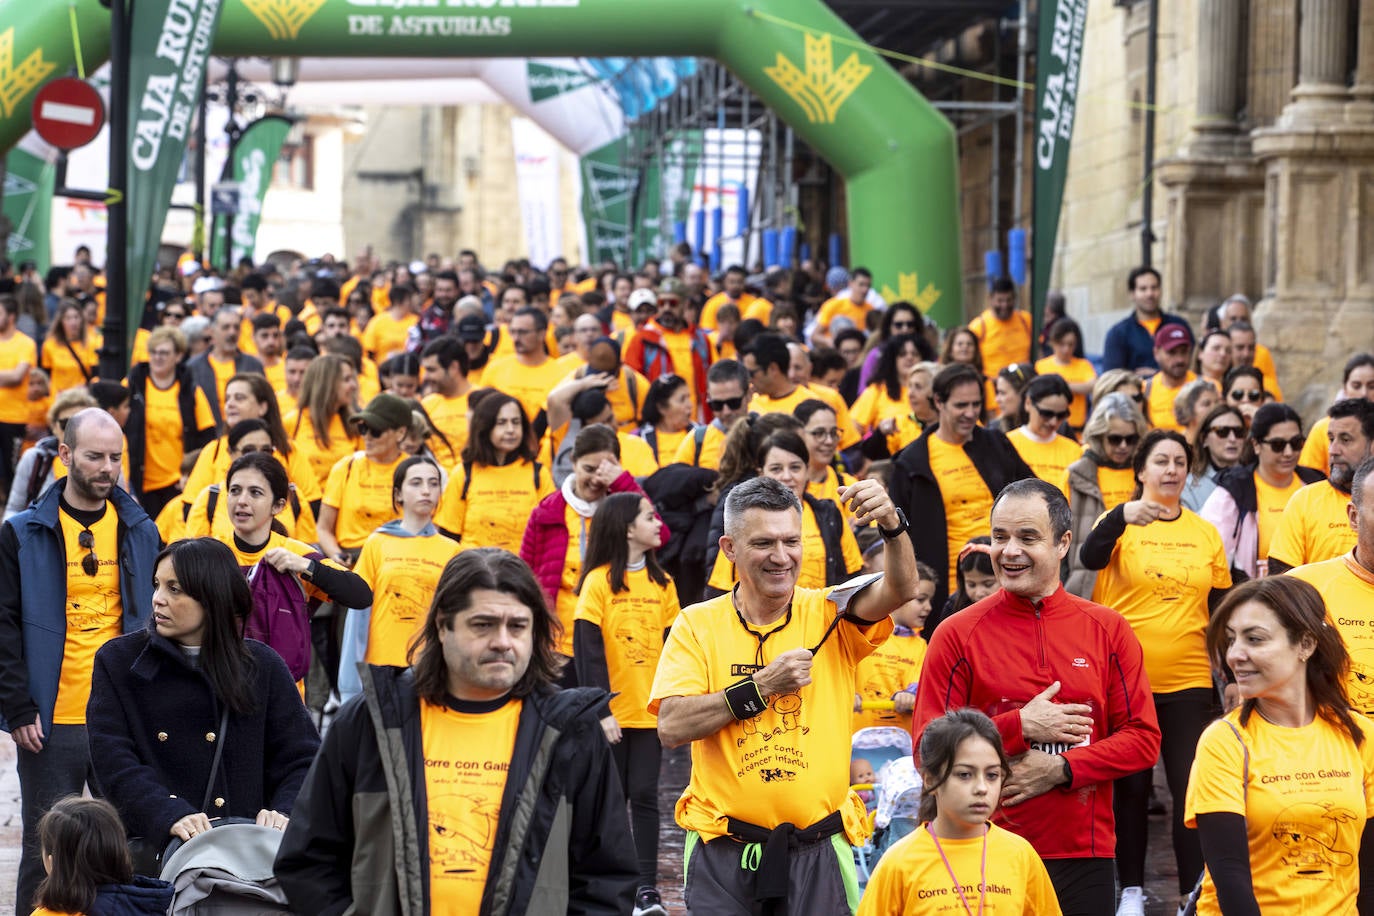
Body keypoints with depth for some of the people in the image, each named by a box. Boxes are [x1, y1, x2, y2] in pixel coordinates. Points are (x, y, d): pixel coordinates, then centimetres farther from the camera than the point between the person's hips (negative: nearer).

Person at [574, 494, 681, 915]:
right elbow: (588, 649, -10)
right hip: (612, 711, -3)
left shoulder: (662, 583, 6)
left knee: (644, 794, 0)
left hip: (651, 710, 3)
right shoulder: (598, 581, -7)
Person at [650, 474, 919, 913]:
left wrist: (892, 524, -36)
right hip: (722, 855, 0)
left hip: (817, 853, 0)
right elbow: (672, 727, -10)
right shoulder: (698, 625, 1)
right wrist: (763, 687, -15)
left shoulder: (828, 615, 2)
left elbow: (899, 588, -17)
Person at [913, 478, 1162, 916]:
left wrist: (1059, 769, -10)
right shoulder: (958, 634, 0)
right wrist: (1021, 727, -12)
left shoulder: (1107, 629, 6)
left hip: (1084, 852, 2)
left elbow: (1143, 739, 2)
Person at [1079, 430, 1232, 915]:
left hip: (1189, 681, 2)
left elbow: (1219, 610, 12)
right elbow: (1089, 557, -25)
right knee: (1131, 786, 7)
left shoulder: (1206, 533, 7)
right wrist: (1122, 516, -44)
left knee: (1191, 786, -1)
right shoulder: (1120, 522, -3)